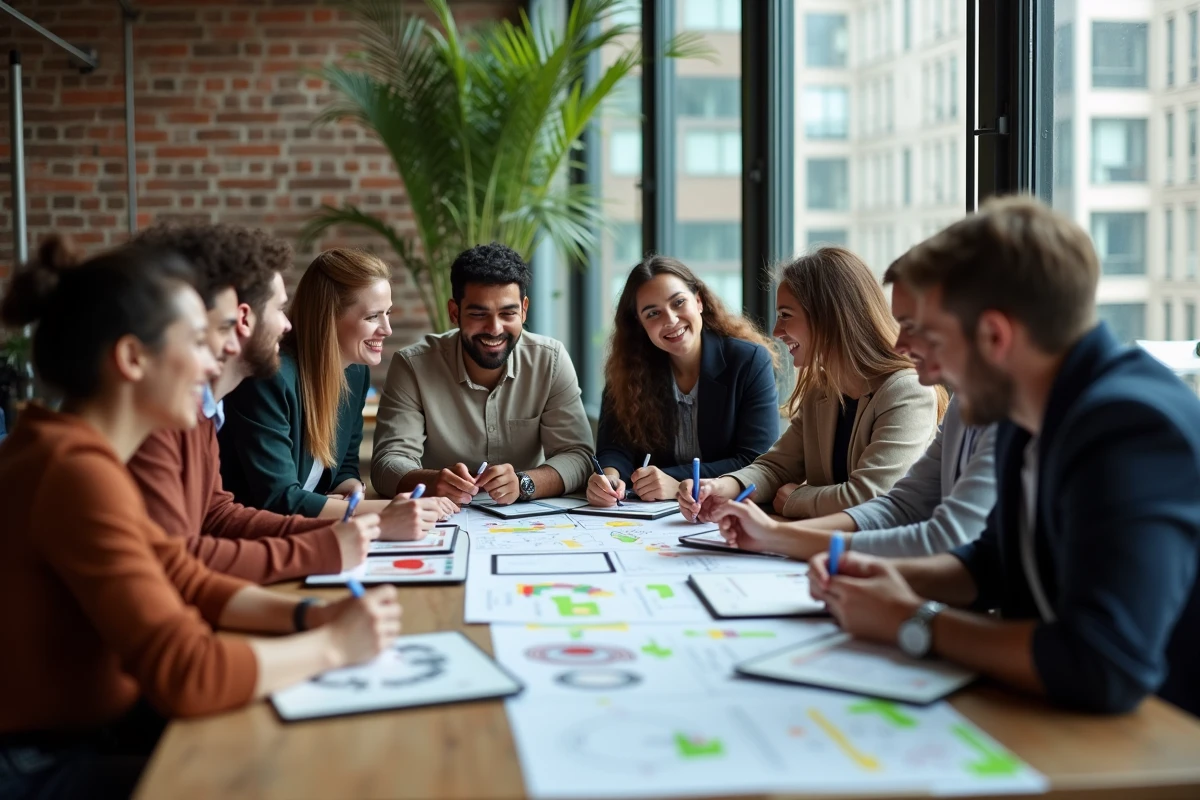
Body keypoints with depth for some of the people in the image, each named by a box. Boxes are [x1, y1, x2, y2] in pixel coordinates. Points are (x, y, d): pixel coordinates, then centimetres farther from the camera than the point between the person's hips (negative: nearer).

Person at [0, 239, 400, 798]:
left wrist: (307, 615, -7)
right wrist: (332, 645, -18)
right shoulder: (78, 472, -26)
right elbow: (187, 674, -31)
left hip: (92, 726, 9)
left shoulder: (75, 451, 5)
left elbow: (186, 582, 8)